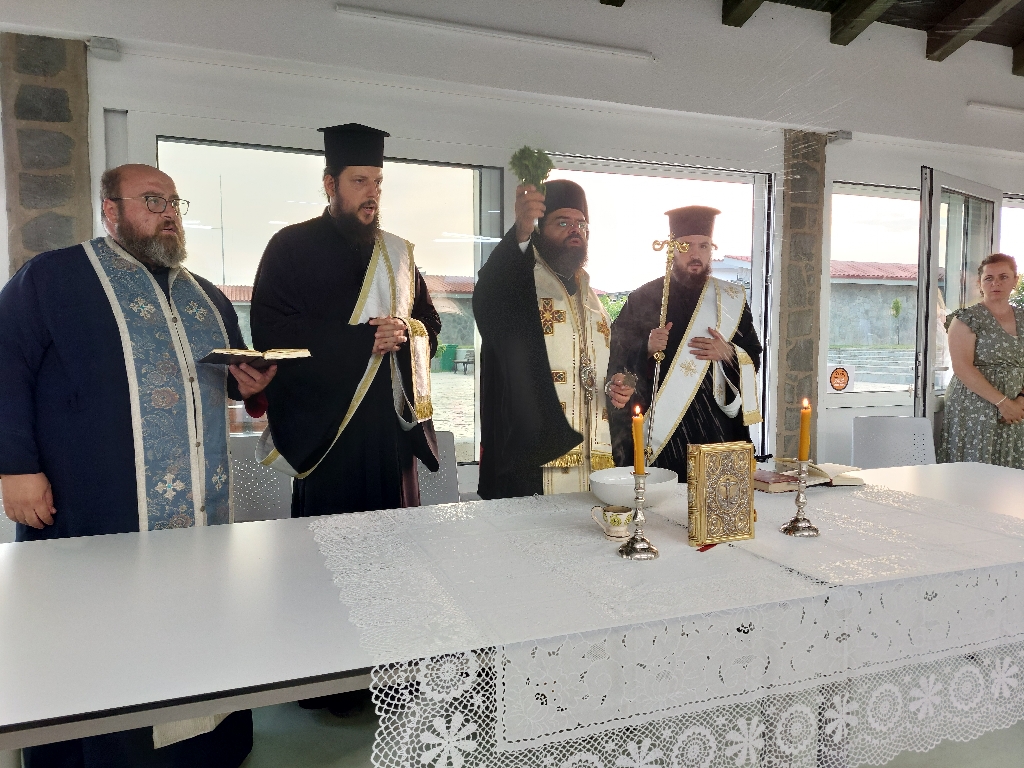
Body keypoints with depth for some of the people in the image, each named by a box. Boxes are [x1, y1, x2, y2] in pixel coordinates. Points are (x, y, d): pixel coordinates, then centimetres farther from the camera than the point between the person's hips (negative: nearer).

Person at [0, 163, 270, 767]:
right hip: (96, 516, -5)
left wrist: (251, 384, 4)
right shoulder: (55, 276, 2)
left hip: (205, 515, 5)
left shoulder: (207, 297, 19)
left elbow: (235, 371, 28)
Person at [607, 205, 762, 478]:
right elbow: (617, 360, 1)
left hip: (715, 425, 2)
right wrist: (646, 348, -17)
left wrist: (728, 353, -9)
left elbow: (754, 358, 10)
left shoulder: (732, 299, 8)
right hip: (656, 427, -2)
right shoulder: (643, 298, 3)